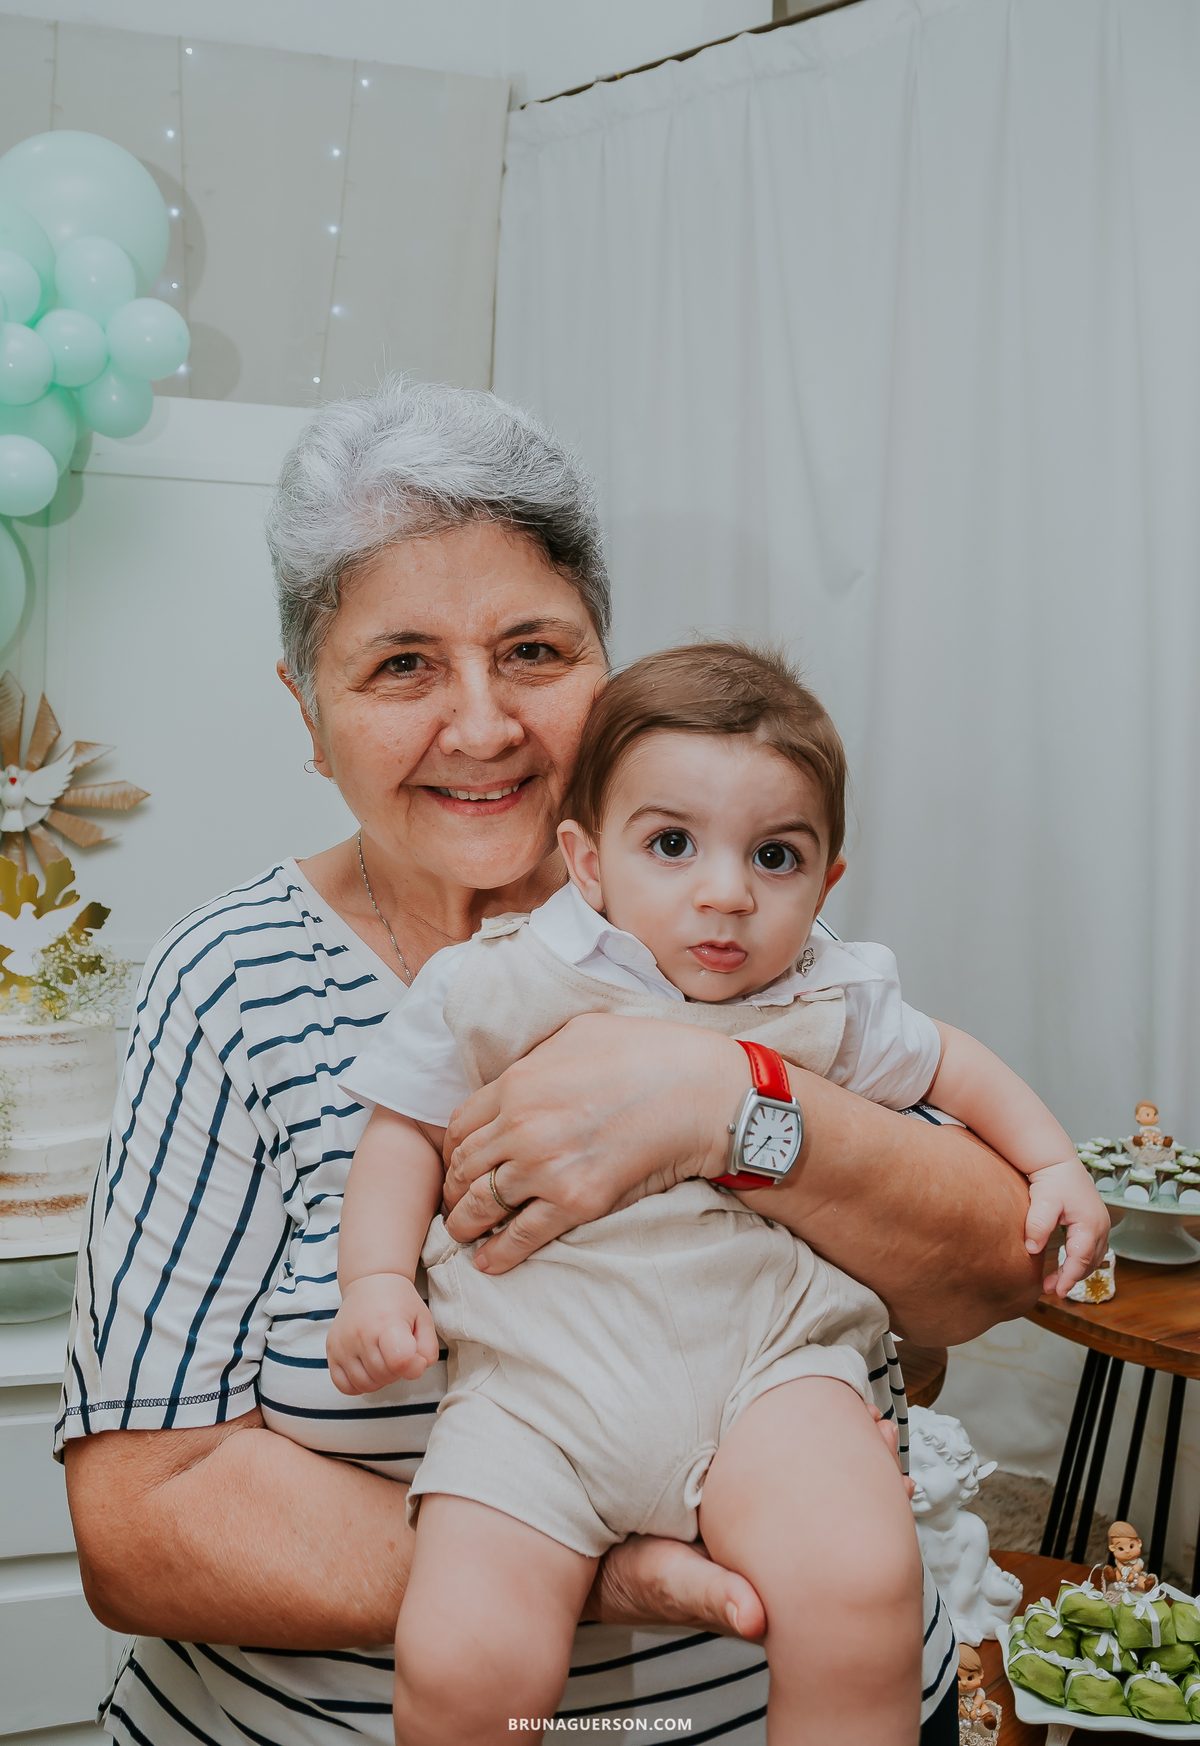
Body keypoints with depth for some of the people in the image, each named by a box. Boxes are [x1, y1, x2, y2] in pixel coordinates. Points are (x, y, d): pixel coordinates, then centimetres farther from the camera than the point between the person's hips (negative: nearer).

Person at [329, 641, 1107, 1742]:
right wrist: (375, 1278, -5)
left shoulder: (828, 1005, 10)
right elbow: (407, 1134, 10)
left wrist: (1054, 1164, 18)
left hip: (763, 1360, 1)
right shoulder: (499, 988, 3)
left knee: (865, 1587, -28)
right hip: (539, 1381, -1)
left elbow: (951, 1063, 27)